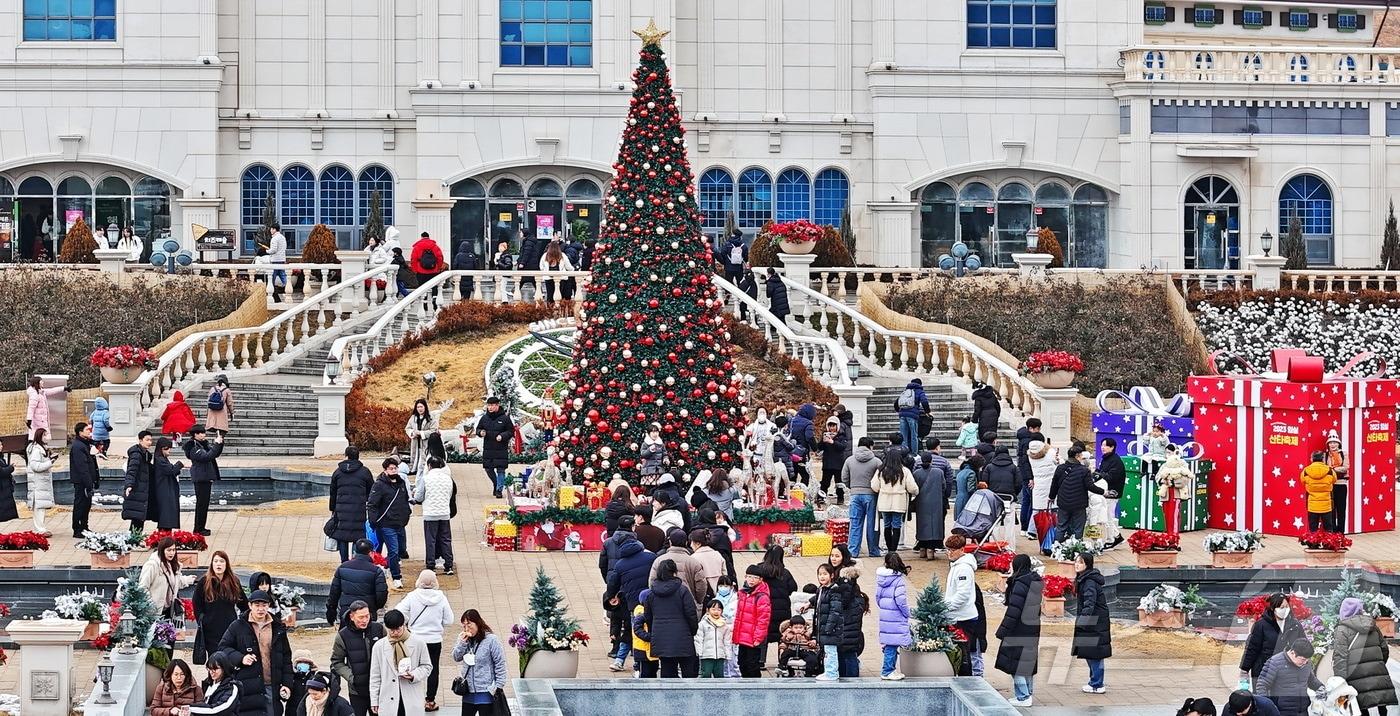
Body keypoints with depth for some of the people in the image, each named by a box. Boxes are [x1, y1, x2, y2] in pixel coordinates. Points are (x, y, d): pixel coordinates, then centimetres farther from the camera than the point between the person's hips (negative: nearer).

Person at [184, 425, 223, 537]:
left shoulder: (204, 444, 11)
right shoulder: (194, 448, -16)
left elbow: (216, 453, 18)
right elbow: (207, 456, -28)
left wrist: (220, 443, 2)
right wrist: (216, 444, -25)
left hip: (206, 478, 9)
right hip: (200, 478, -9)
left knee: (203, 503, 14)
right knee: (202, 503, -6)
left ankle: (201, 527, 22)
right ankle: (198, 529, -1)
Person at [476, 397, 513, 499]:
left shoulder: (504, 418, -5)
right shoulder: (484, 418, 6)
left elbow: (511, 431, -1)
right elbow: (478, 429, 16)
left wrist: (502, 436, -17)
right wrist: (480, 432, -8)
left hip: (501, 449, -4)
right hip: (488, 449, 4)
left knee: (500, 470, -4)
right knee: (489, 469, 9)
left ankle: (499, 489, 2)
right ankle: (495, 484, 33)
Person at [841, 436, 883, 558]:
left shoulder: (849, 460, 3)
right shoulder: (876, 461, -7)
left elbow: (844, 478, 6)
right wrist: (876, 488, 10)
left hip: (855, 494, 2)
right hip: (870, 494, -2)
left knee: (855, 524, 6)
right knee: (871, 524, 7)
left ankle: (853, 551, 4)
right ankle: (874, 551, 13)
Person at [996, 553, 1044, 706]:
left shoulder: (1020, 584, -19)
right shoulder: (1037, 582, 7)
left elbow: (1014, 610, -21)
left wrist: (1003, 631, -18)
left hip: (1019, 630, -9)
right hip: (1033, 630, 9)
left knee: (1016, 664, -2)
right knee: (1028, 662, 18)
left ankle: (1023, 697, -3)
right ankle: (1028, 693, 26)